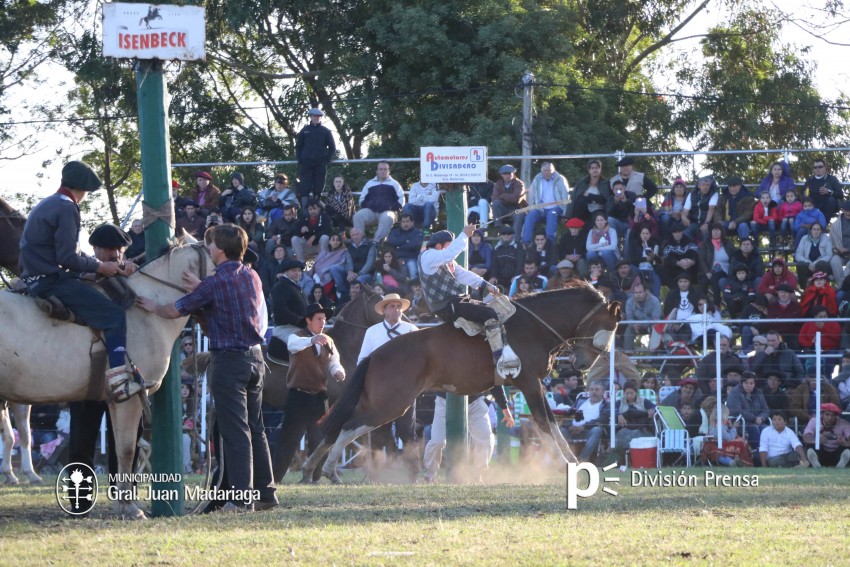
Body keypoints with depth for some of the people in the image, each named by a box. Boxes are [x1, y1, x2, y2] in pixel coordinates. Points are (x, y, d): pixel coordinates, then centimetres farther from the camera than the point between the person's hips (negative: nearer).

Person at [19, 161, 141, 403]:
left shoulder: (47, 205, 19)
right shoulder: (67, 208, -12)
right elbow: (67, 258, -19)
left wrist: (109, 265, 17)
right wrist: (99, 267, -6)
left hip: (35, 280, 10)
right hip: (52, 280, -10)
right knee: (113, 314, -16)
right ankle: (119, 380, -26)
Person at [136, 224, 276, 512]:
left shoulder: (215, 283, -14)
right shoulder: (252, 277, 7)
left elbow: (175, 311, -7)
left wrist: (153, 306, 12)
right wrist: (201, 288, 16)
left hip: (229, 360, -7)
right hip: (255, 357, 7)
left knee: (235, 431, -5)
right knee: (255, 428, 13)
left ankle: (242, 498, -7)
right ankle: (265, 493, 16)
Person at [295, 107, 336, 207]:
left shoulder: (326, 132, 7)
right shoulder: (305, 130, 10)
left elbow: (332, 148, 10)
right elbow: (298, 146, 14)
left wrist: (327, 160, -2)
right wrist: (299, 159, 2)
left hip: (320, 165, 0)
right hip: (306, 164, 0)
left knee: (318, 189, -1)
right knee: (304, 188, -7)